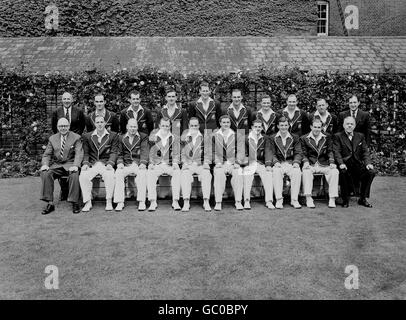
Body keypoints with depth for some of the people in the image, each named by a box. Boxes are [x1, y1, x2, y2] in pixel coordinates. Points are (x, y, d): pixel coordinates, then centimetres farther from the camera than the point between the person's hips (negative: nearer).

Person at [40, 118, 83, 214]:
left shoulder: (76, 138, 5)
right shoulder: (52, 138, 15)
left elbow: (79, 154, -6)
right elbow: (47, 154, 12)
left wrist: (75, 165, -25)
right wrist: (45, 164, -10)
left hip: (70, 164, -3)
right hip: (56, 165, 3)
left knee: (74, 174, -36)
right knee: (45, 173, -26)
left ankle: (75, 203, -26)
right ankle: (50, 203, -21)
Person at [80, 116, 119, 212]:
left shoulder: (113, 135, 10)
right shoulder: (87, 136, 16)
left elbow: (114, 152, 2)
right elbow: (86, 153, 13)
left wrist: (110, 164, -13)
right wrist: (85, 163, -6)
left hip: (106, 164, -2)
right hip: (92, 164, 2)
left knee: (110, 175, -33)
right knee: (83, 176, -27)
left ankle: (109, 202, -20)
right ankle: (88, 202, -16)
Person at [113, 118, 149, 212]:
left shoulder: (143, 137, 12)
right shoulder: (122, 138, 19)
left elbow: (144, 151, -1)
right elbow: (120, 154, 17)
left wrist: (143, 163, -17)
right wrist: (120, 163, -4)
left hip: (139, 164, -2)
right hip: (126, 165, 2)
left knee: (142, 173, -34)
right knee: (118, 173, -28)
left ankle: (142, 202, -30)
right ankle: (120, 202, -26)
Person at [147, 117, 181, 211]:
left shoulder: (175, 138, 9)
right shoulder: (153, 137, 9)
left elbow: (176, 153, 5)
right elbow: (150, 152, 8)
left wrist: (175, 163, -13)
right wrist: (151, 163, -8)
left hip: (170, 165, 0)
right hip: (156, 164, 0)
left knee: (177, 173, -30)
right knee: (149, 174, -30)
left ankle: (175, 201, -26)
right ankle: (152, 202, -26)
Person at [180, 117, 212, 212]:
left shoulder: (205, 137, 9)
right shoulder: (184, 137, 11)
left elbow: (208, 153, 7)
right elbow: (181, 153, 10)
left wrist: (205, 163, -8)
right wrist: (185, 162, -7)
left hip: (201, 164, 0)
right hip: (188, 164, 1)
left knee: (207, 175, -31)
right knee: (184, 176, -32)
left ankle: (206, 202, -29)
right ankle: (186, 203, -31)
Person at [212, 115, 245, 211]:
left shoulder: (238, 136, 12)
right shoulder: (214, 136, 10)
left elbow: (241, 151, 6)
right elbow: (213, 151, 5)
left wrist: (237, 163, -9)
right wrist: (217, 162, -10)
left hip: (234, 164, 1)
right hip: (220, 163, 0)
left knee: (238, 174, -31)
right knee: (219, 174, -33)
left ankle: (238, 202, -26)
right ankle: (218, 202, -31)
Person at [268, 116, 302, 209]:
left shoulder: (295, 138, 12)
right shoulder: (273, 138, 9)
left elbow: (298, 153, 7)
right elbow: (272, 153, 3)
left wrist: (296, 162, -12)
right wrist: (276, 162, -16)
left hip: (291, 163, 1)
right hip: (278, 164, -1)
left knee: (297, 172, -31)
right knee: (276, 173, -34)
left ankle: (294, 200, -22)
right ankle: (279, 200, -29)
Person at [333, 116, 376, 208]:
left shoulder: (360, 136, 18)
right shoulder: (338, 136, 7)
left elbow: (365, 151, 10)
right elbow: (336, 152, -6)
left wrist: (368, 163, -9)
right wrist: (341, 163, -23)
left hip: (358, 164, 4)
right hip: (345, 164, -3)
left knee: (371, 172, -23)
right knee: (343, 172, -36)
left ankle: (362, 199, -5)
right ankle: (345, 200, -16)